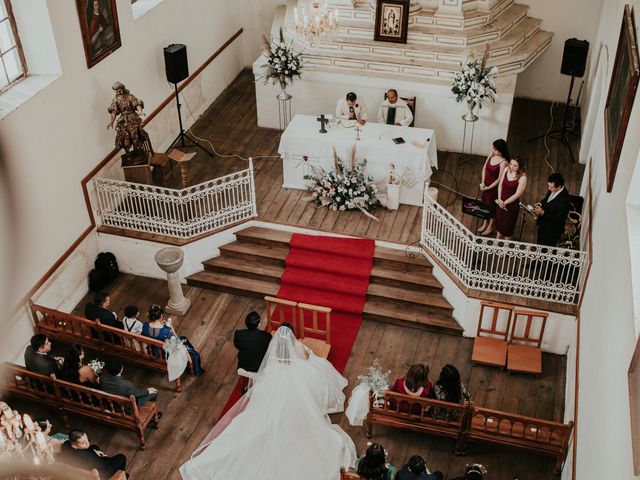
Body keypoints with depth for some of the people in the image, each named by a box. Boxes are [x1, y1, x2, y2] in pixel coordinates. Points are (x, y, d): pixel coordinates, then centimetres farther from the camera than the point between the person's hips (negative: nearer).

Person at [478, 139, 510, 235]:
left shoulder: (503, 163, -30)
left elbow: (499, 179, -22)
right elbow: (484, 168, 1)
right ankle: (485, 223, 46)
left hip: (494, 187, -7)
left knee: (492, 206, 13)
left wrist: (488, 187, -14)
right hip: (486, 184, 7)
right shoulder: (491, 154, -9)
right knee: (485, 203, 23)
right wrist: (483, 182, -7)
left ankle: (491, 227, 35)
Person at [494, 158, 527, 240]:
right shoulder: (506, 169, -9)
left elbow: (517, 194, -21)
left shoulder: (522, 177, -24)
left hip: (512, 204, -5)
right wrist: (499, 199, -9)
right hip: (501, 202, 5)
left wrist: (505, 202, -16)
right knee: (499, 221, 23)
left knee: (508, 225, 11)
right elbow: (500, 184, -1)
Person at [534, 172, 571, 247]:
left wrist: (542, 213, -28)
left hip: (551, 231, -8)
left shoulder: (564, 199, -32)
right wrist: (540, 204, -6)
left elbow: (558, 219, -28)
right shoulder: (552, 191, -7)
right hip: (542, 226, 8)